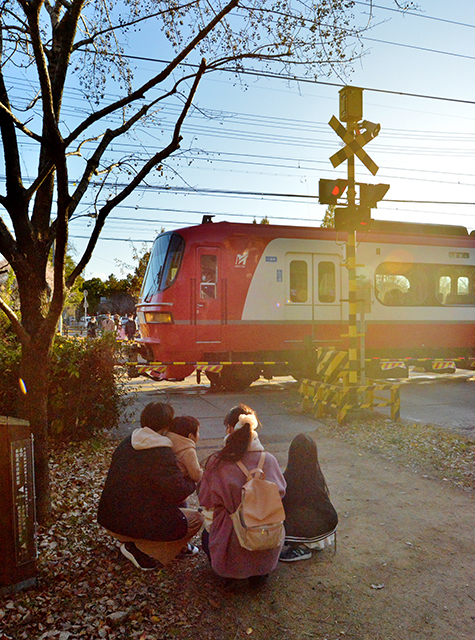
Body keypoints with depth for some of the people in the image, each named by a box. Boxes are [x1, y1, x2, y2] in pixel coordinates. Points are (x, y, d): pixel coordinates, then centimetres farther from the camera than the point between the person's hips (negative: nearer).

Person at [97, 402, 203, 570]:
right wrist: (191, 482, 2)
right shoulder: (161, 454, -21)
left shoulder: (126, 443, 4)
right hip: (134, 526, -9)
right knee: (196, 519, 1)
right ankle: (142, 550, -1)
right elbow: (178, 492, -20)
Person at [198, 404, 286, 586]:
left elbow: (209, 509, -1)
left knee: (207, 535, 33)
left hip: (232, 547, -1)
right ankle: (260, 571, 20)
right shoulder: (269, 460, -7)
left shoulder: (217, 462, -13)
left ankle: (229, 573, 16)